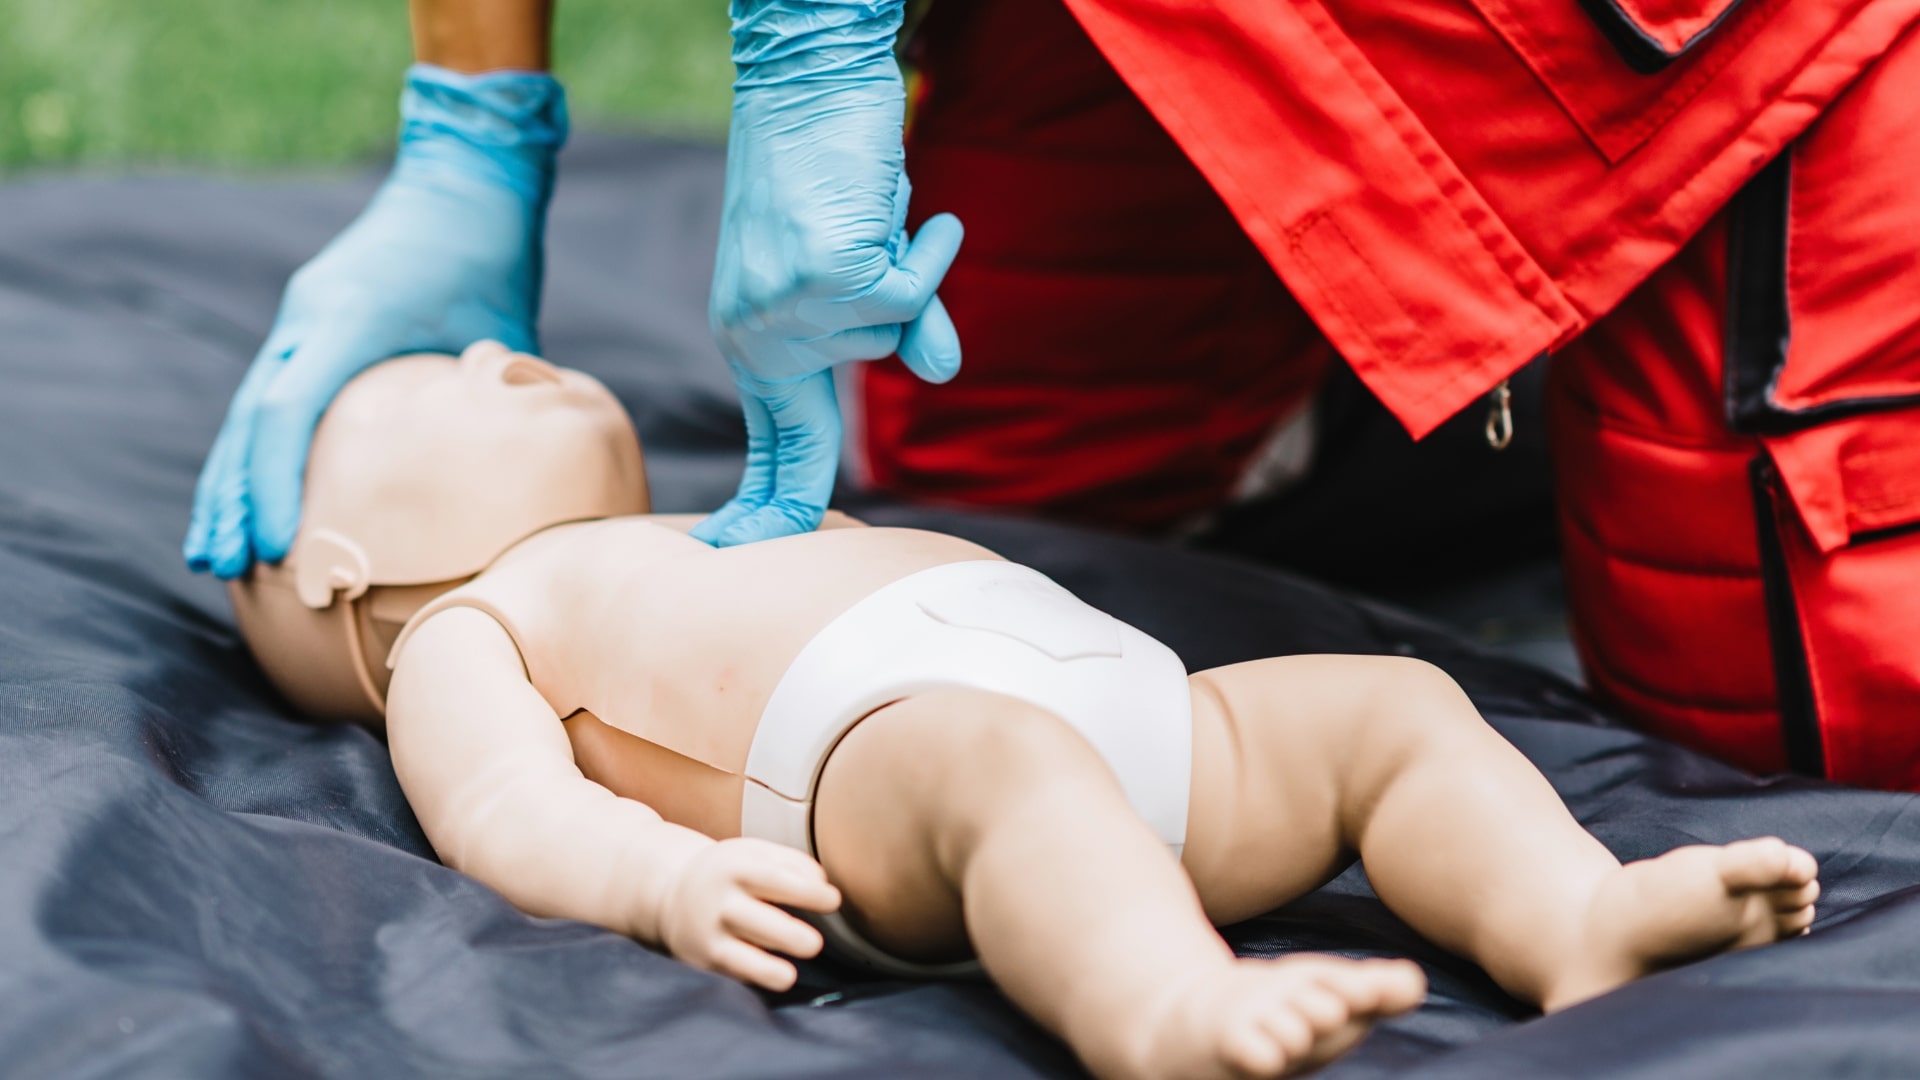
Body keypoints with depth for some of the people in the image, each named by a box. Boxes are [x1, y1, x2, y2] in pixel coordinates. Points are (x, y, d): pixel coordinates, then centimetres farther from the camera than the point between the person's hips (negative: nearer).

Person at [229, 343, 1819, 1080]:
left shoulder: (729, 552, 45)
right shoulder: (466, 634, 20)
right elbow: (510, 807, -2)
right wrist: (670, 876, -23)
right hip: (865, 732, -8)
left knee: (1398, 703, -4)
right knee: (1003, 767, -39)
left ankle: (1578, 916, -28)